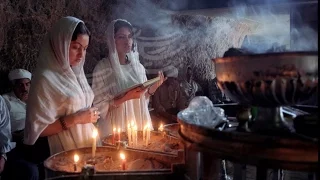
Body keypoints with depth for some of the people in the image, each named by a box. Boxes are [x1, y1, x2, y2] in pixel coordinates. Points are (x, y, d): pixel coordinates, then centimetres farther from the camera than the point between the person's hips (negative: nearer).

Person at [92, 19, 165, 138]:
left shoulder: (138, 66, 3)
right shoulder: (102, 68, -12)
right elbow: (100, 108, -13)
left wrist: (152, 89, -6)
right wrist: (126, 97, -23)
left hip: (140, 127, 5)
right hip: (116, 131, -4)